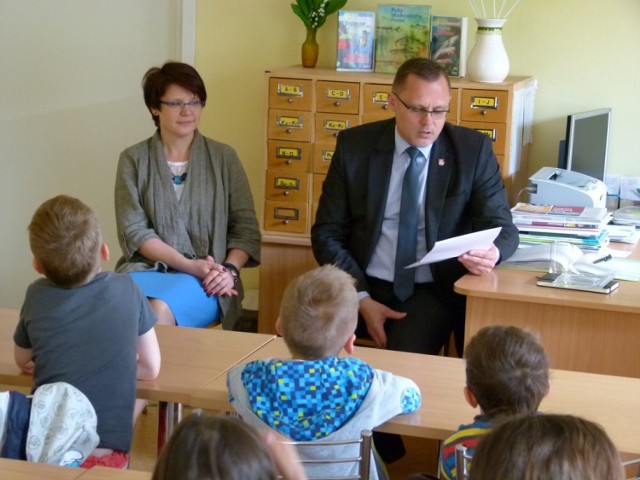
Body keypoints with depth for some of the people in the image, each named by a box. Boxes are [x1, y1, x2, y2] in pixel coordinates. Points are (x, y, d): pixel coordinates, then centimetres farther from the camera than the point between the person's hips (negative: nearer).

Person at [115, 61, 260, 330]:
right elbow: (133, 231, 0)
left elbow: (246, 228, 7)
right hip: (147, 268, 1)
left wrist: (230, 269, -13)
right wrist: (189, 265, -13)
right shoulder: (134, 160, 8)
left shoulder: (223, 158, 10)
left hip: (205, 283, 0)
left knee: (161, 309, -34)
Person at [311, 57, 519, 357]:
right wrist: (362, 299, -11)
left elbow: (502, 228, 0)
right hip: (365, 286, 1)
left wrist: (491, 253, -26)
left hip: (434, 292, -1)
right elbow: (327, 232, 3)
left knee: (406, 355, -30)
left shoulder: (473, 150, -1)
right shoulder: (354, 146, 1)